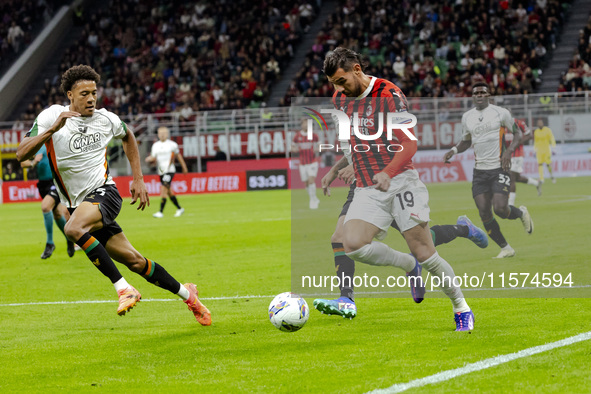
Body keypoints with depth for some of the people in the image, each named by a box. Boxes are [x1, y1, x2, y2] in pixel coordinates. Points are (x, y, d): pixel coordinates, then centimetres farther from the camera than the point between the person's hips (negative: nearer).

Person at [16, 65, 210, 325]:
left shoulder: (106, 119, 1)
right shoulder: (51, 116, -6)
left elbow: (128, 137, 24)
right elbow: (22, 154, -15)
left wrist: (138, 179, 18)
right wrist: (52, 129, -28)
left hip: (104, 193, -1)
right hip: (77, 204, 1)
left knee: (73, 229, -34)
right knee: (133, 260, 1)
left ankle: (123, 288, -29)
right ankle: (186, 294, 19)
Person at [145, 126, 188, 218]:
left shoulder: (172, 144, -2)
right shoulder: (155, 145, 10)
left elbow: (178, 155, 11)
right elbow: (153, 158, 10)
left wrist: (184, 167, 19)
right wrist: (149, 159, -14)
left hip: (169, 170, -5)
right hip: (161, 172, 5)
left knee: (163, 190, -18)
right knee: (169, 192, 12)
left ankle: (161, 212, -20)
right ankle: (179, 209, 29)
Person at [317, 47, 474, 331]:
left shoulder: (389, 95, -11)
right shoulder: (340, 99, 8)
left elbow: (410, 143, -17)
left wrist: (387, 173, -32)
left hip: (400, 182, -5)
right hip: (367, 190, 5)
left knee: (424, 253, -7)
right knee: (352, 245, -21)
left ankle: (462, 309, 14)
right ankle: (409, 265, 4)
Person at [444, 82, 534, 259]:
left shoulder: (500, 113, -3)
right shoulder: (467, 117, 10)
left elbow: (517, 133, 5)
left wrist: (509, 150, -12)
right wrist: (453, 151, 4)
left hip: (499, 168, -4)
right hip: (479, 170, 4)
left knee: (500, 208, -17)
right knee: (484, 214, -3)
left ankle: (521, 213, 18)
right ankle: (506, 248, 11)